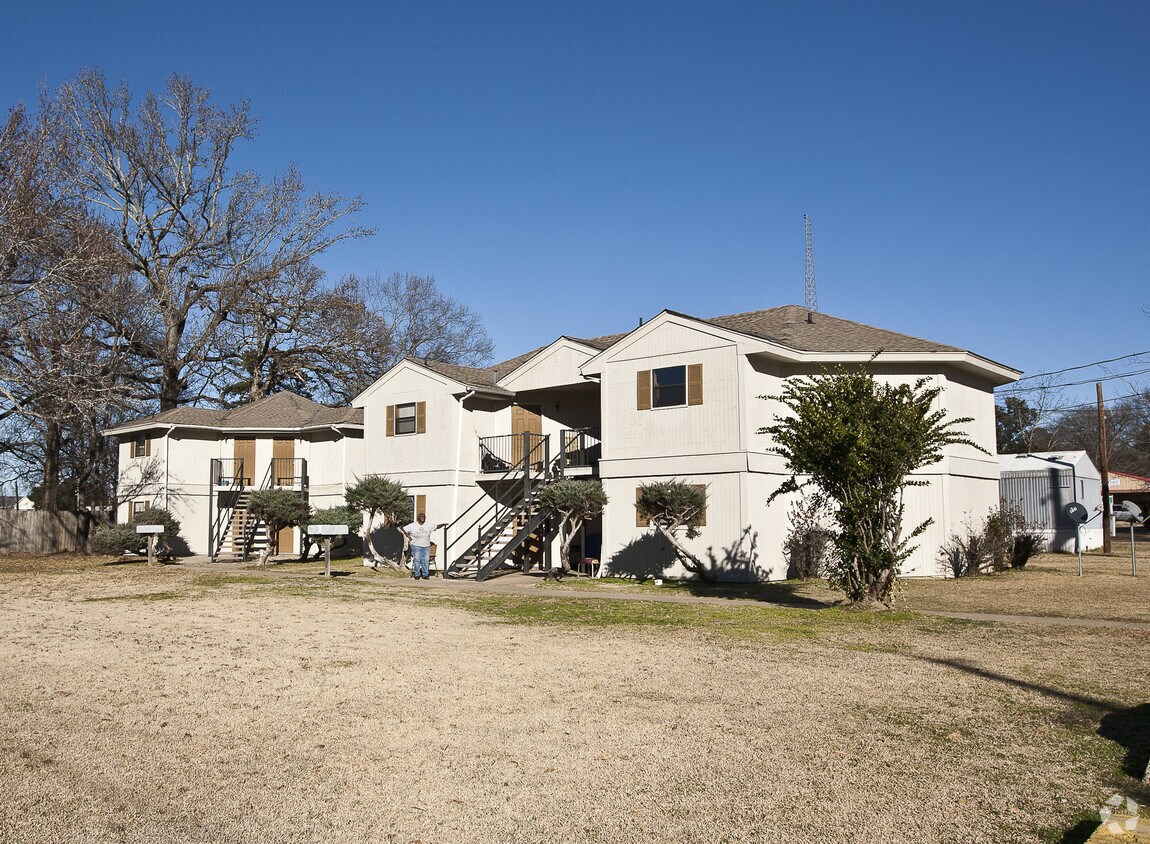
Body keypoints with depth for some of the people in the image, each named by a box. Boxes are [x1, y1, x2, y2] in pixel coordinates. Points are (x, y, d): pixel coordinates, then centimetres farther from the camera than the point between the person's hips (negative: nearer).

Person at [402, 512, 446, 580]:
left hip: (426, 546, 3)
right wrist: (408, 536, -2)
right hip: (416, 546, -3)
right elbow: (404, 529, 6)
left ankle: (425, 575, 9)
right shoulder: (413, 525, 2)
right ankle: (417, 575, 6)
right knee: (417, 560, -2)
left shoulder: (428, 526, 9)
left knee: (426, 561, 2)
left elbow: (436, 527, 13)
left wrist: (442, 525, -2)